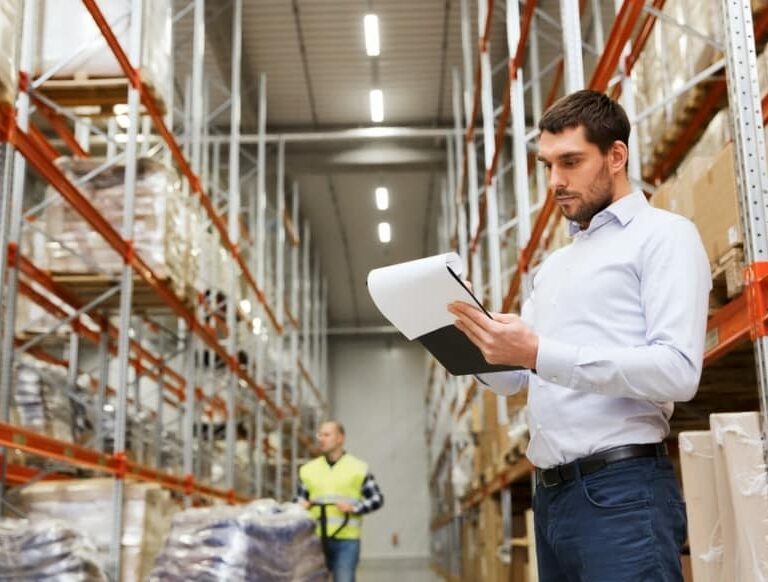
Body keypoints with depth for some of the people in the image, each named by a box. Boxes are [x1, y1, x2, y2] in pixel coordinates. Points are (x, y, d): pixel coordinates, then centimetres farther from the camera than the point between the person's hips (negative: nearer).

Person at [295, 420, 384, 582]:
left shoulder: (358, 468, 1)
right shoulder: (309, 469, 11)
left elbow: (376, 499, 1)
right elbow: (299, 498, 17)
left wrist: (354, 508, -13)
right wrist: (300, 504, -6)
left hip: (346, 540, -3)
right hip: (315, 539, 3)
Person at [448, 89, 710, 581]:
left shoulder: (664, 235, -3)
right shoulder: (554, 265, 21)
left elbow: (678, 371, -17)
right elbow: (514, 377, 20)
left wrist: (539, 354, -23)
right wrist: (479, 344, -2)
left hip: (621, 490, -7)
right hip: (551, 492, 8)